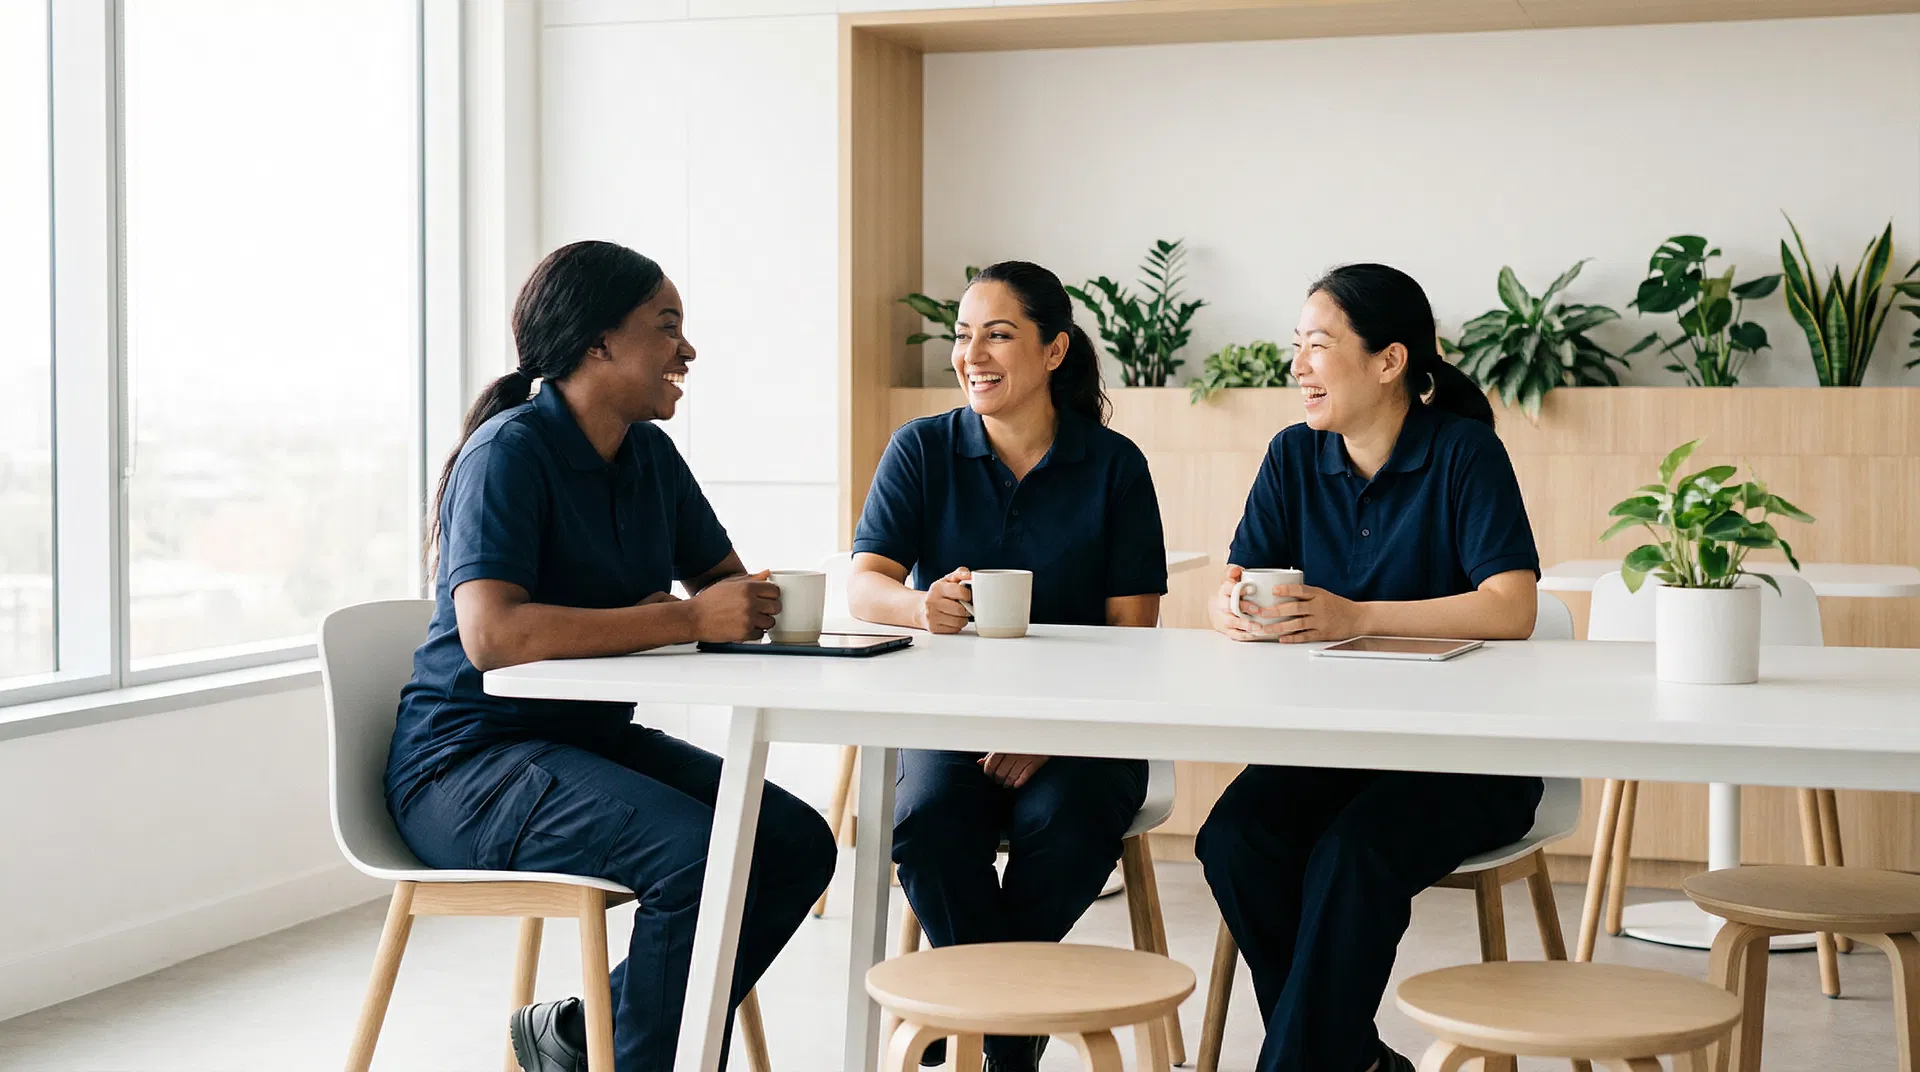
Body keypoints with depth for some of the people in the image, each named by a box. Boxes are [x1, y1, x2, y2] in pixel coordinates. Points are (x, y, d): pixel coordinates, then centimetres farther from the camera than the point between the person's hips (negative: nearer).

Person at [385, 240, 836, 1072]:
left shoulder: (649, 455, 9)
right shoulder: (510, 452, -17)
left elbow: (728, 583, 15)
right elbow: (492, 634, -30)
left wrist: (741, 611, -12)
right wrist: (687, 618, -30)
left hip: (594, 742, 9)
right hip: (469, 760, -9)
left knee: (797, 840, -5)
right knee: (695, 856, -29)